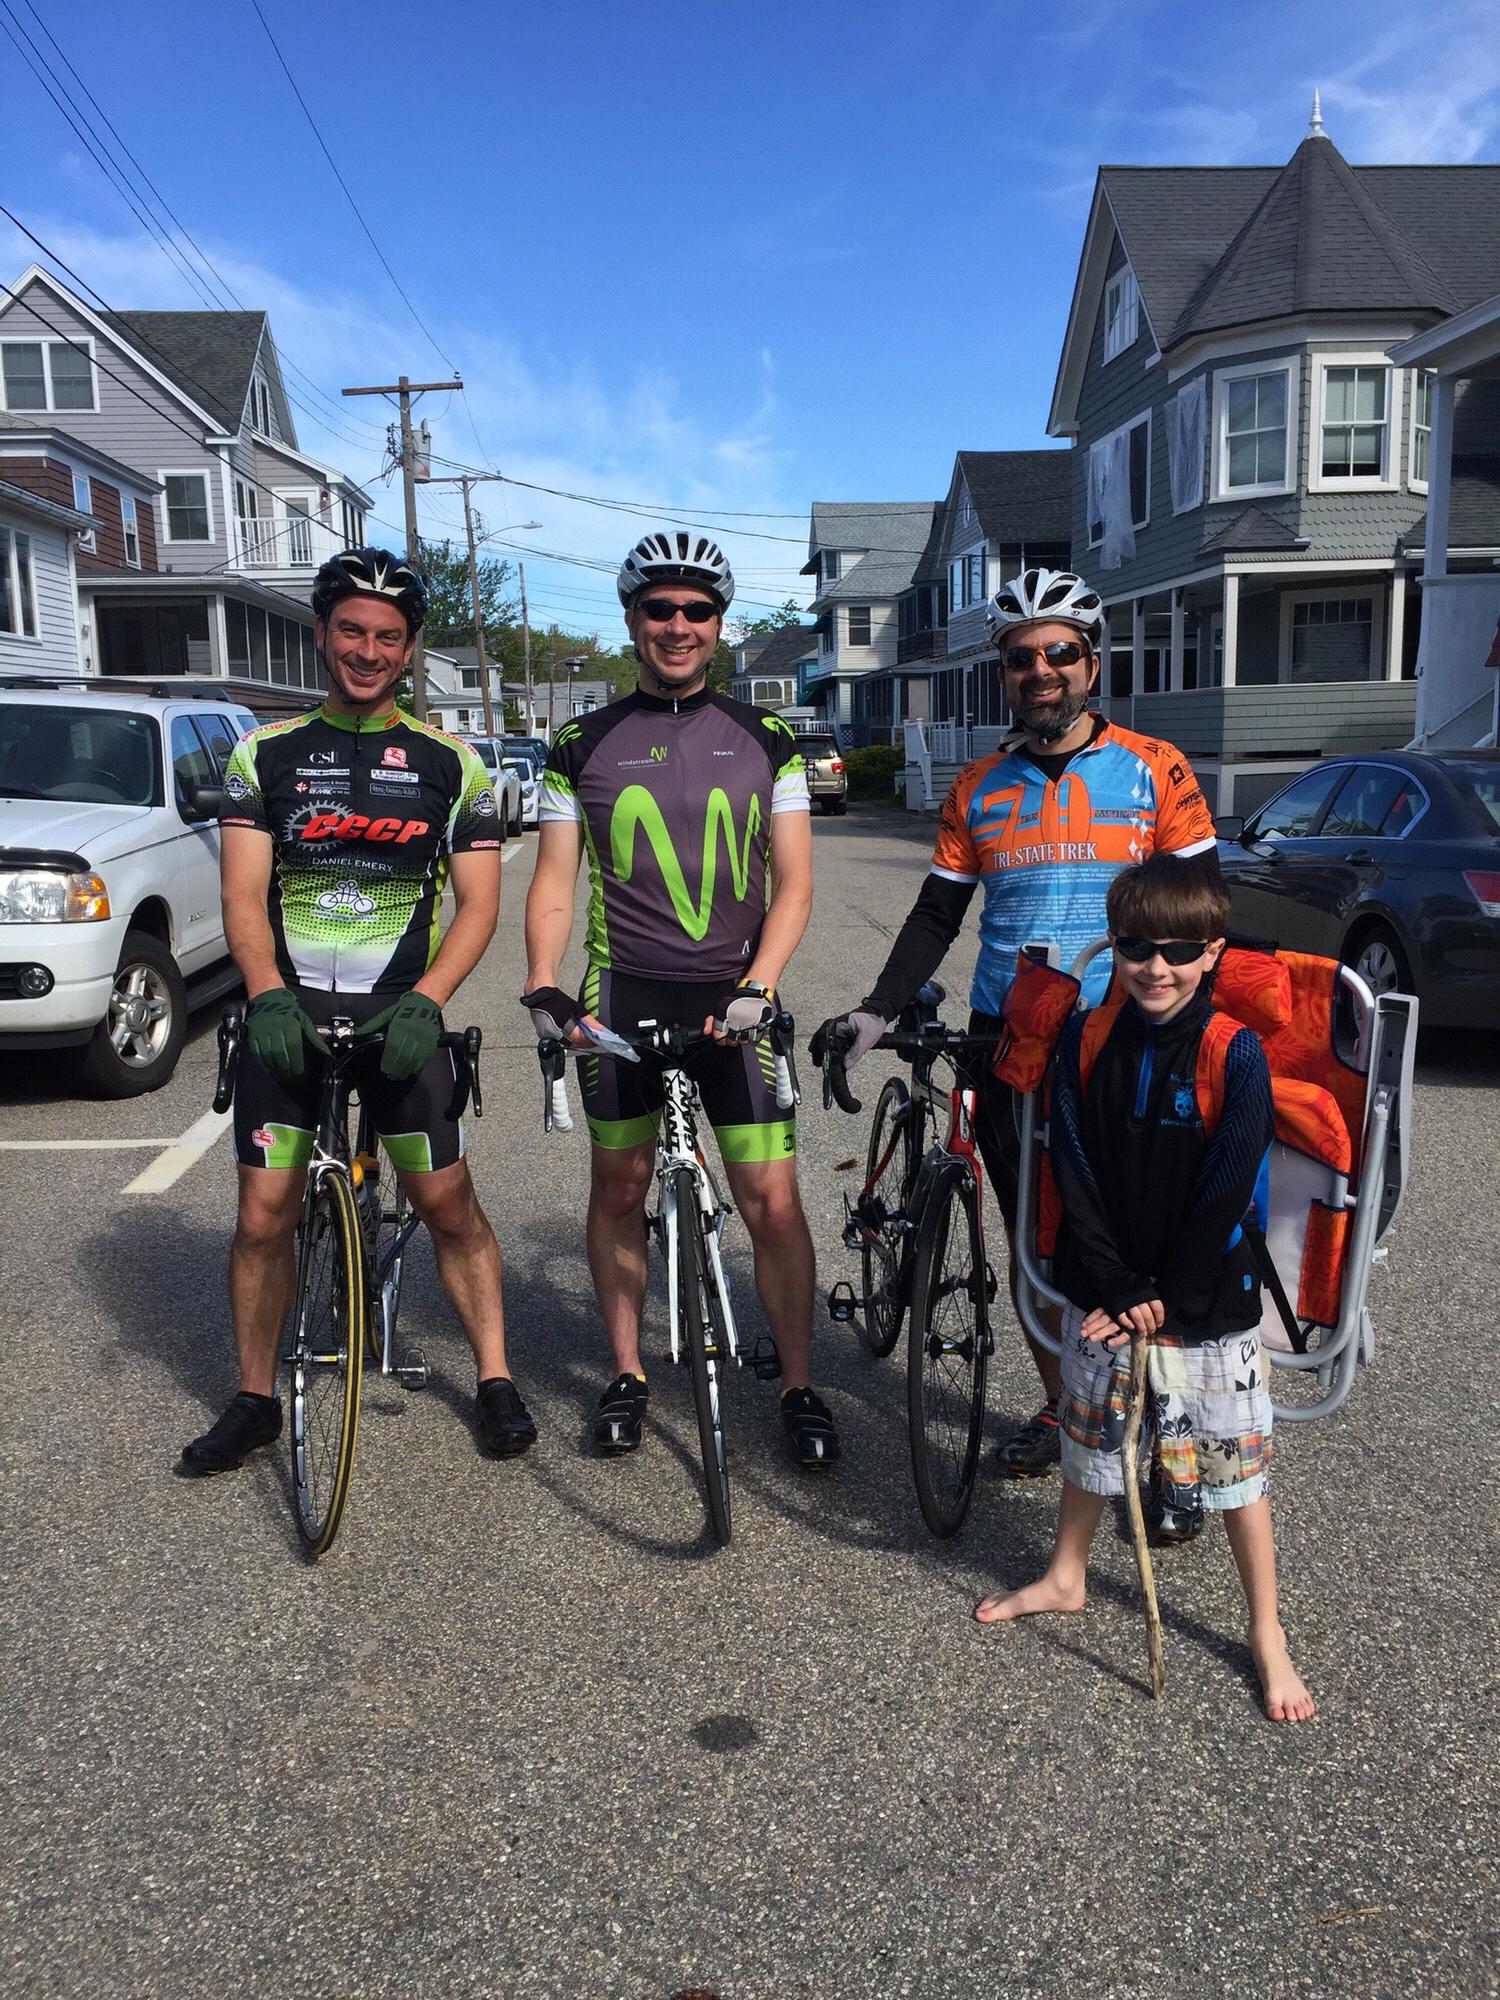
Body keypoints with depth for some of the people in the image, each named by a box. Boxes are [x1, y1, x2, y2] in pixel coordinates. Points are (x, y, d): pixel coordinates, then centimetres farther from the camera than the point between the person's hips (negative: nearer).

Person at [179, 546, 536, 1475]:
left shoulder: (451, 762, 4)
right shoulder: (266, 754, 6)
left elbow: (478, 900, 0)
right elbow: (244, 895, 0)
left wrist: (423, 1003, -15)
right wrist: (268, 995, -18)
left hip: (399, 1015, -1)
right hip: (288, 1015, 1)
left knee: (449, 1204, 0)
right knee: (265, 1217, 2)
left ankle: (497, 1382, 17)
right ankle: (255, 1401, 20)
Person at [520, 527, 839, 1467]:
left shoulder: (765, 741, 4)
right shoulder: (585, 746, 5)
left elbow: (793, 883, 1)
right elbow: (555, 881, 5)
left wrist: (757, 985, -15)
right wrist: (543, 986, -12)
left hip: (731, 998, -1)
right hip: (622, 995, 1)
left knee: (772, 1199, -3)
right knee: (618, 1189, 10)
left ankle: (800, 1386, 14)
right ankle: (627, 1373, 28)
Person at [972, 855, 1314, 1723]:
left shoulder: (1236, 1054, -14)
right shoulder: (1088, 1042, -5)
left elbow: (1230, 1193, -15)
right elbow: (1075, 1176, -6)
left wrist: (1168, 1302, -15)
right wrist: (1117, 1290, -12)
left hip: (1208, 1308, -3)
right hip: (1104, 1296, 3)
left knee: (1236, 1467, 8)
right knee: (1090, 1440, 20)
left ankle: (1268, 1636, 27)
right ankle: (1065, 1578, 42)